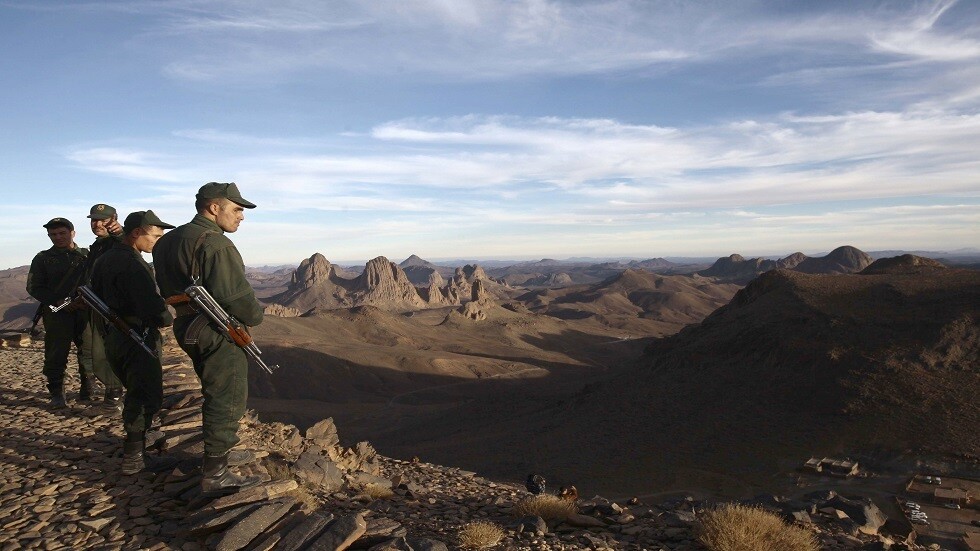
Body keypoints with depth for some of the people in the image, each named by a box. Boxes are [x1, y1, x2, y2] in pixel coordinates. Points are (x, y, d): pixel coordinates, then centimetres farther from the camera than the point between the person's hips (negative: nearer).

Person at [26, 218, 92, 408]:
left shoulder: (86, 255, 12)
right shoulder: (43, 258, 9)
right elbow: (34, 287, 3)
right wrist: (57, 301, -10)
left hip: (85, 310, 1)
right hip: (57, 312, -1)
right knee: (56, 354, -3)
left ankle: (89, 390, 17)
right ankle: (57, 394, 6)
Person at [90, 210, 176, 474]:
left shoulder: (103, 259, 11)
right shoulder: (132, 264, -21)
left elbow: (98, 297, 18)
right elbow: (152, 306, -25)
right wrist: (169, 320, -6)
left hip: (112, 336, 10)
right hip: (137, 339, -10)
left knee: (136, 392, 23)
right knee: (147, 396, -2)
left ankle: (136, 441, 36)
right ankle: (134, 457, 1)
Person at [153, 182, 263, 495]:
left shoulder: (171, 240, 12)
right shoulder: (215, 243, -19)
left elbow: (170, 290, 17)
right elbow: (236, 294, -24)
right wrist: (255, 315, -7)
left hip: (188, 327, 10)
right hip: (218, 332, -10)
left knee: (217, 395, 23)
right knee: (226, 400, -1)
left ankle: (220, 453, 38)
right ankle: (215, 476, 6)